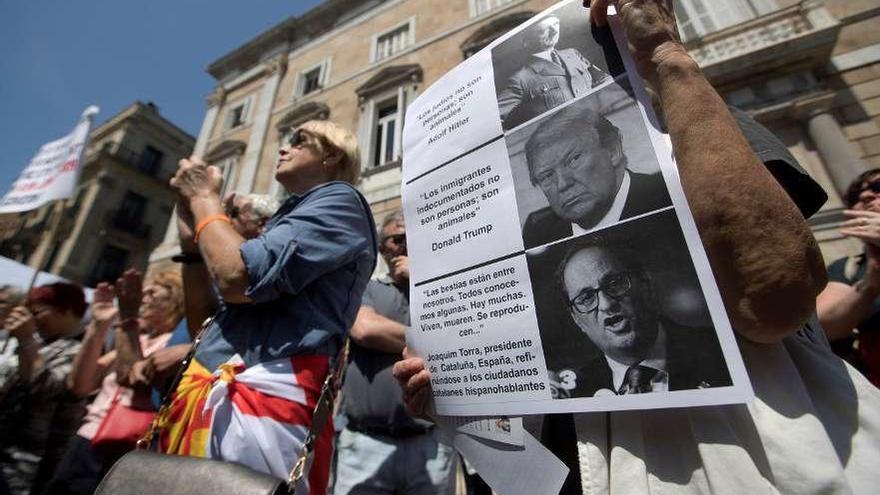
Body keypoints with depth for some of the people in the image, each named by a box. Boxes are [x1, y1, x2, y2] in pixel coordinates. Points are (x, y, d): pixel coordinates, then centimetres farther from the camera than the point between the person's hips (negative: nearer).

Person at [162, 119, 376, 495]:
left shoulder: (339, 200, -5)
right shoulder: (288, 219, 21)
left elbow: (237, 277, -18)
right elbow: (205, 320, 22)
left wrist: (204, 198, -1)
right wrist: (191, 241, 12)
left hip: (259, 402, -8)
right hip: (210, 397, 9)